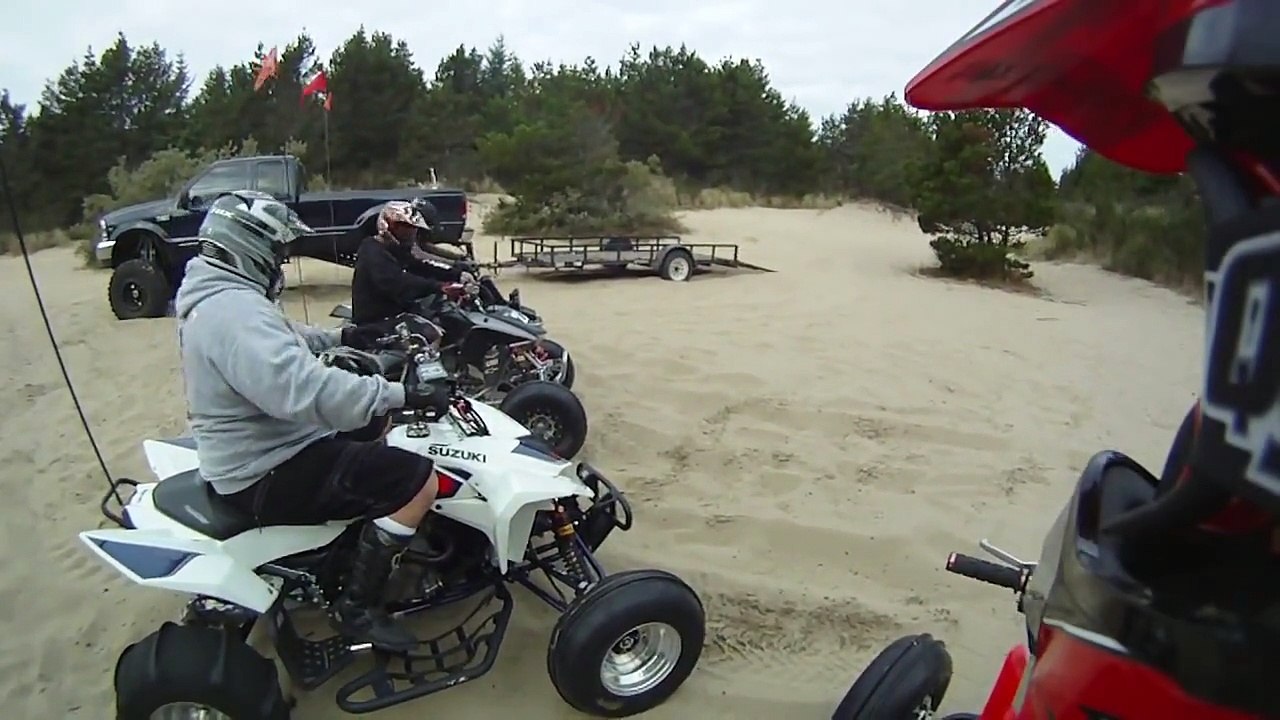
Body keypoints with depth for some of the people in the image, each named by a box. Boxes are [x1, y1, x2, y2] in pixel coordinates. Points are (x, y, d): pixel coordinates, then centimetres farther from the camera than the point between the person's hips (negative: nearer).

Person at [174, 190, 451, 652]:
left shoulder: (215, 294, 8)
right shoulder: (235, 310, -27)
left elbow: (279, 342, 28)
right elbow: (306, 390, -39)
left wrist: (339, 337, 25)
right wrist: (404, 395, -36)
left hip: (257, 450, 12)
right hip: (268, 474, -12)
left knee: (378, 425, 28)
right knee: (417, 480, -20)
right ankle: (358, 607, -6)